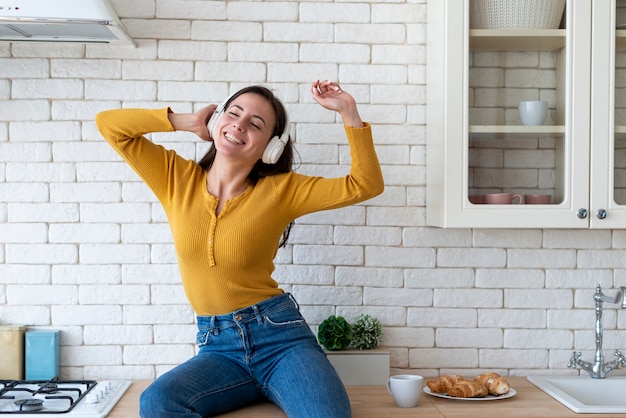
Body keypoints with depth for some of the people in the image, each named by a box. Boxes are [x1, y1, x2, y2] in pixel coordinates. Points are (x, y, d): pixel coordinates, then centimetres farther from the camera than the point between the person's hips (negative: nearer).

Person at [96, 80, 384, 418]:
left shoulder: (281, 189, 0)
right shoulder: (177, 177, 5)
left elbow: (365, 184, -3)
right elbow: (108, 125, 4)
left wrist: (348, 111, -10)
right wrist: (187, 122, 0)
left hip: (278, 333, -2)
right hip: (218, 346, 2)